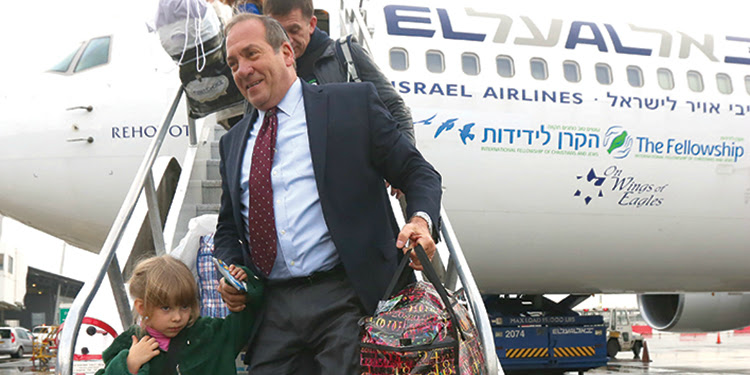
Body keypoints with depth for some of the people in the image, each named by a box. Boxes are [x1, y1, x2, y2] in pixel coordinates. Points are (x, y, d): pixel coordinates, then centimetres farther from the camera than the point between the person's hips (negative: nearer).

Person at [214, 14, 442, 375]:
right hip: (272, 311, 4)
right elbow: (228, 227, 26)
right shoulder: (233, 142, 19)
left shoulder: (354, 102, 4)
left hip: (344, 300, -4)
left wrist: (421, 220, -18)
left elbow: (418, 174, 3)